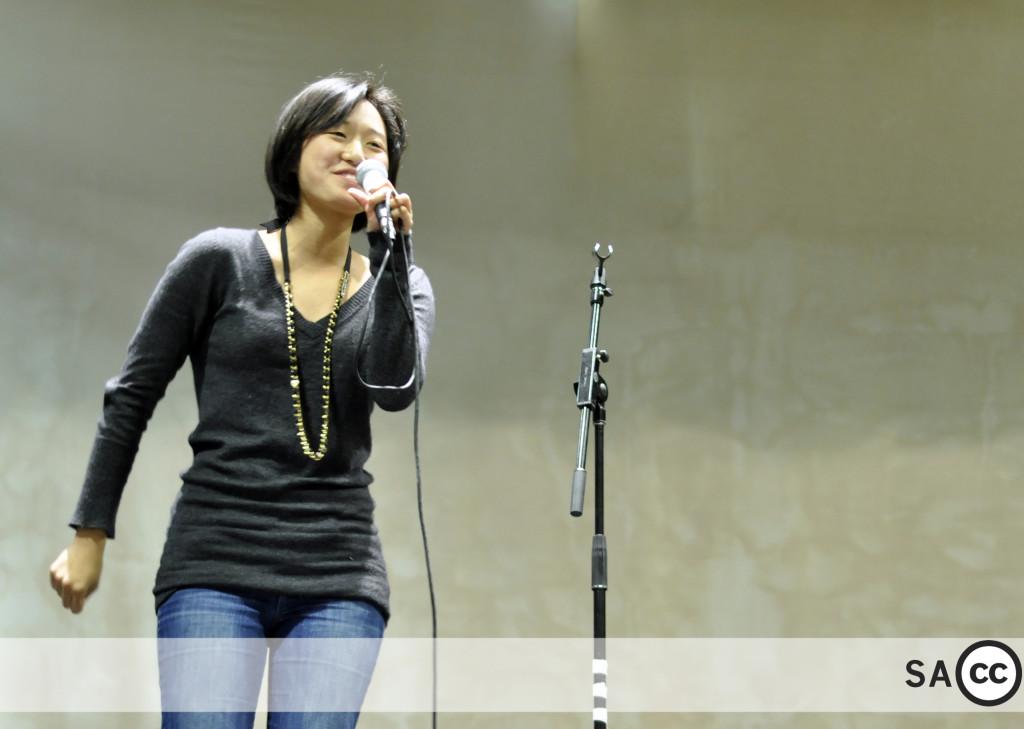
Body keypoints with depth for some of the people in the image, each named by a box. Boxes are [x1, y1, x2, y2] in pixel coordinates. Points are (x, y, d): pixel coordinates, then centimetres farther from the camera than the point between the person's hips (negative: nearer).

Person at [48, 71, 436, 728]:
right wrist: (90, 533, 7)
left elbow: (395, 389, -8)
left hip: (338, 578, 2)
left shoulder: (398, 285, 13)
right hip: (214, 564, -2)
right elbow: (130, 399, 8)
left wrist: (391, 252, -9)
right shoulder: (219, 261, 4)